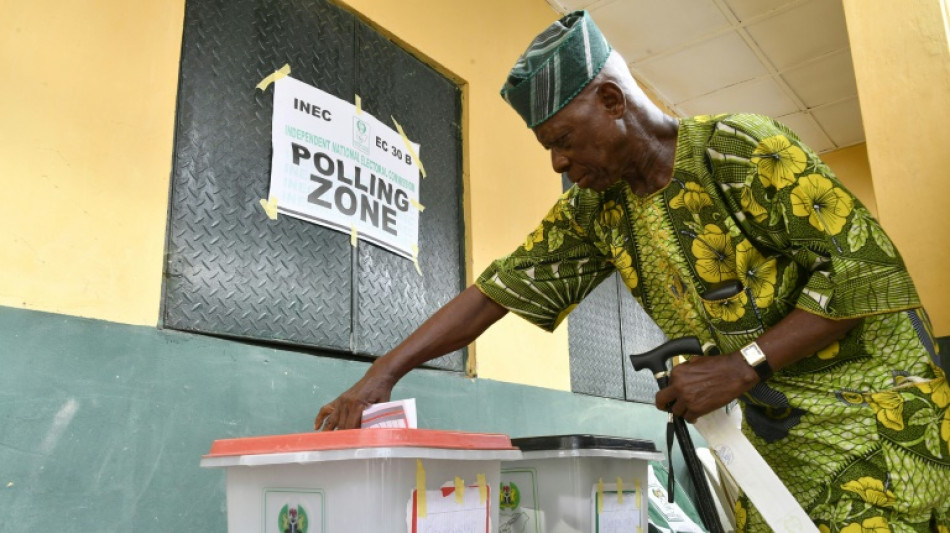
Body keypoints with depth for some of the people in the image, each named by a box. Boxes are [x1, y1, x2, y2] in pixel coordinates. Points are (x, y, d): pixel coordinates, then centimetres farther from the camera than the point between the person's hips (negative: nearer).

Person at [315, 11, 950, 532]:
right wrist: (382, 374, -9)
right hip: (773, 427, 5)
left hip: (868, 399, -5)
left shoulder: (742, 150, -18)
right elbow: (498, 289, -3)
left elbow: (868, 267, -19)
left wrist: (740, 367, -23)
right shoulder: (595, 211, 0)